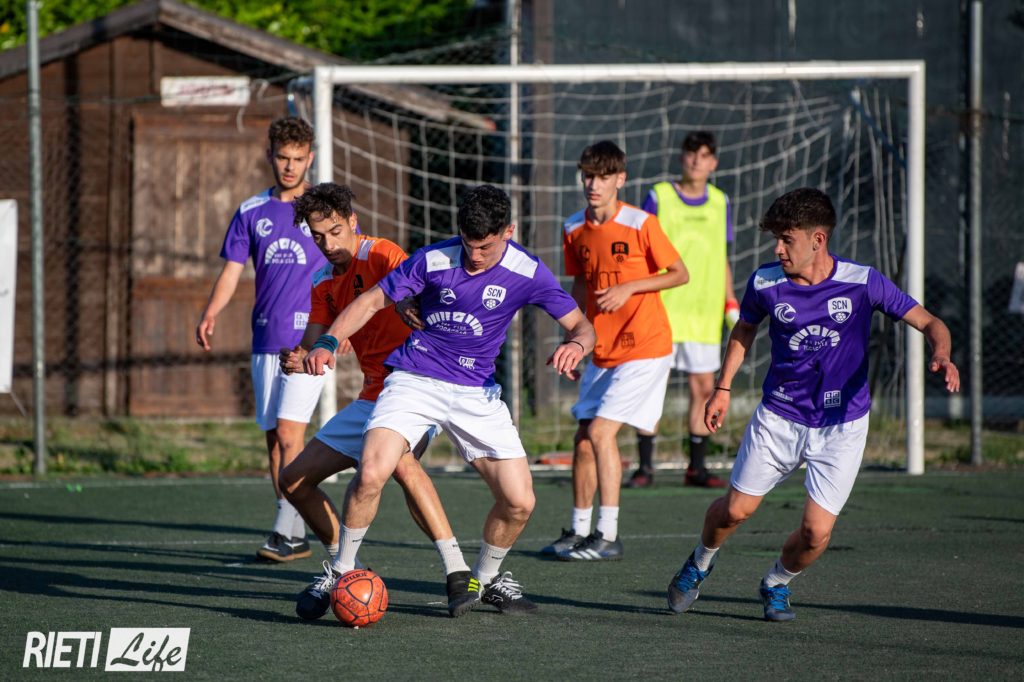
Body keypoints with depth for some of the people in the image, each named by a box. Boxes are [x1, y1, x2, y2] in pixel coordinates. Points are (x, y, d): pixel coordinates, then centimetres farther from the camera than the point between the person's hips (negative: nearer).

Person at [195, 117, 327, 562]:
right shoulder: (251, 212, 11)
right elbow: (232, 270, 7)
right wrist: (210, 314, -10)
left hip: (310, 338, -4)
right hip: (265, 339, 4)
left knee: (289, 432, -16)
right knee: (274, 437, 5)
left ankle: (285, 532, -15)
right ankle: (296, 538, 13)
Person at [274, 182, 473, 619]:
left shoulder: (380, 254, -8)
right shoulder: (324, 284, 15)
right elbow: (313, 346, 8)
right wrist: (297, 360, -16)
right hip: (371, 398, 9)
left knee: (401, 463, -37)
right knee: (294, 480, 9)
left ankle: (457, 571, -37)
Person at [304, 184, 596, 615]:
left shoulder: (527, 273, -8)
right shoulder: (433, 260, -10)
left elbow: (581, 325, -5)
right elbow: (373, 301, -3)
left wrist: (575, 345, -30)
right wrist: (328, 343, -18)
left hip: (477, 392, 2)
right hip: (415, 380, -2)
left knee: (519, 503, -4)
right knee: (370, 475, -25)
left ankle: (485, 579, 25)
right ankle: (341, 573, -4)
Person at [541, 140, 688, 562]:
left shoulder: (640, 224, -13)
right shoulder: (574, 229, 4)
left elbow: (680, 274, -5)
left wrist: (629, 288, -16)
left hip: (644, 348, -6)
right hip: (602, 351, 6)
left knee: (601, 431, -15)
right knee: (583, 437, 7)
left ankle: (608, 536, -10)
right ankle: (579, 532, 21)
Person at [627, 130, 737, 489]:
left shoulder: (720, 203, 11)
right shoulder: (658, 198, 0)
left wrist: (731, 304, 12)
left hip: (704, 313, 3)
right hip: (661, 310, -3)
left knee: (703, 388, 3)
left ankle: (696, 467, 12)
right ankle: (645, 467, 0)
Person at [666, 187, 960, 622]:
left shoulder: (861, 283, -15)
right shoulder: (765, 283, -9)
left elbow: (929, 323, -12)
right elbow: (744, 330, 13)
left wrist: (941, 356, -33)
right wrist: (722, 388, 13)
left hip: (842, 426, -2)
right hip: (778, 418, 2)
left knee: (816, 532, -9)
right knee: (736, 509, 2)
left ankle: (776, 585, 23)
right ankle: (699, 565, 35)